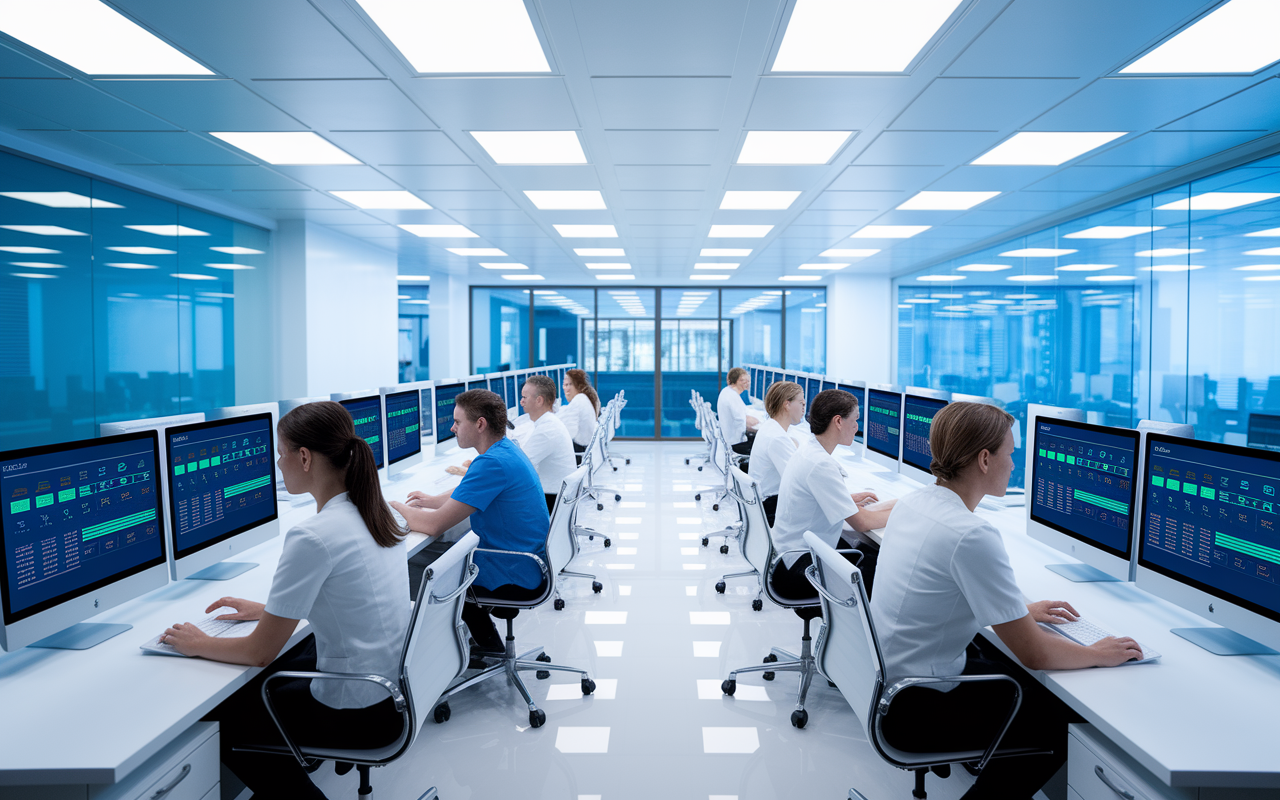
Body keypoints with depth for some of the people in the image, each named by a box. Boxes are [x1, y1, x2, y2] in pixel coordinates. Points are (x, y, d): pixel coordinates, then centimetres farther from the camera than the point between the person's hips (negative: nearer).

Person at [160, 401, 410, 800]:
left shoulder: (312, 537, -25)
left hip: (359, 715, -8)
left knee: (220, 716, 13)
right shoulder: (370, 511, 1)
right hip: (395, 686, 8)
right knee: (263, 678, 25)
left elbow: (260, 652, -16)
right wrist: (267, 610, 20)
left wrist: (197, 644, 1)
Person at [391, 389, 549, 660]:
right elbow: (469, 493, 24)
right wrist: (432, 500, 9)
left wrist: (397, 508, -6)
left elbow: (434, 525, -24)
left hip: (513, 579, -10)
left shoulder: (492, 463, -25)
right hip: (526, 565, 10)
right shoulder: (507, 449, 6)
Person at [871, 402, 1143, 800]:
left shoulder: (914, 502, 0)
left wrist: (1020, 611, 17)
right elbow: (1035, 654, -20)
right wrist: (1099, 655, -2)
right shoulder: (972, 536, -27)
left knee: (1021, 675, 22)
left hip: (890, 677, 8)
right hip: (917, 710, -8)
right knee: (1061, 719, 8)